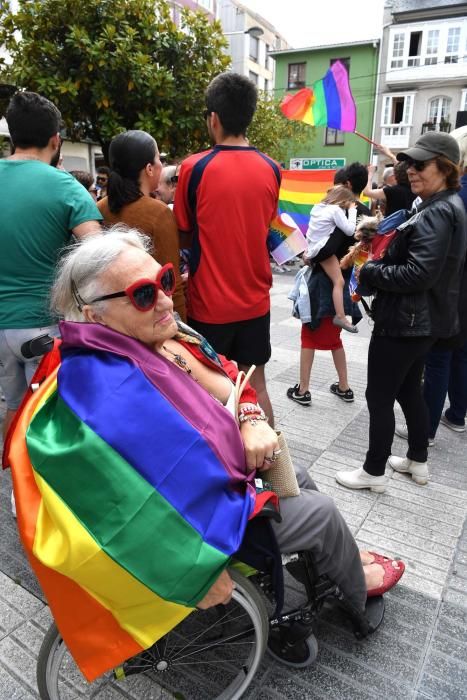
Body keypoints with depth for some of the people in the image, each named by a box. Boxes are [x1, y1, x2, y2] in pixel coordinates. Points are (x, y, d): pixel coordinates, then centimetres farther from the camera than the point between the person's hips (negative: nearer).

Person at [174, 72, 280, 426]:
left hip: (209, 303, -3)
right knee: (255, 385, 16)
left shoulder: (194, 168, -11)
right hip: (255, 300, 4)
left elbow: (184, 236, -1)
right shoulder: (272, 170, 0)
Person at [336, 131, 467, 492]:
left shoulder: (437, 213, -19)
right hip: (423, 319, 11)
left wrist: (370, 272, -15)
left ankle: (374, 471, 16)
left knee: (379, 397, 1)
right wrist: (377, 263, 5)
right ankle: (418, 461, 36)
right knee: (409, 391, 21)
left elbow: (419, 273, -28)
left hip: (406, 322, -11)